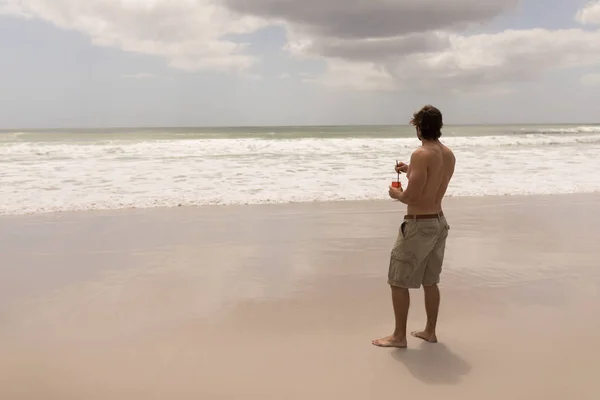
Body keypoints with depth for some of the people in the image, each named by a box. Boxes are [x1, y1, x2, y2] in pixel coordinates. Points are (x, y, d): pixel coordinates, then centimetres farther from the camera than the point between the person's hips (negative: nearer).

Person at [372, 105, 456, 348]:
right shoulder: (449, 155, 6)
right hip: (438, 222, 9)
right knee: (430, 281, 18)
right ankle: (430, 331, 28)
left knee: (398, 281, 4)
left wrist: (396, 194, -1)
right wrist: (411, 171, 21)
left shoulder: (421, 154, -19)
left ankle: (399, 336, 11)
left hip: (419, 225, -8)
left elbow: (411, 196, -21)